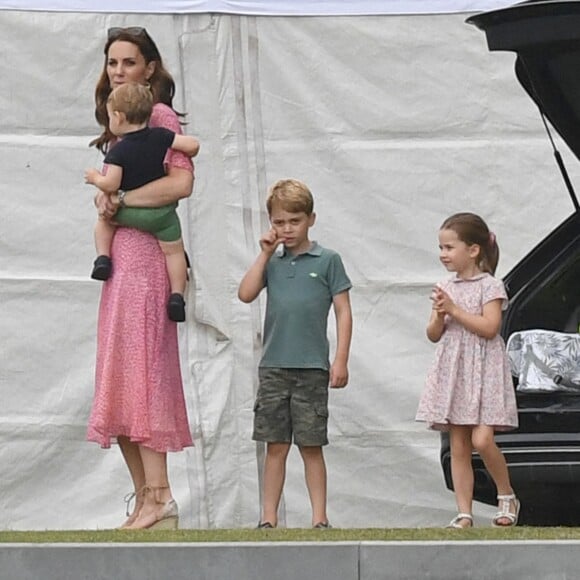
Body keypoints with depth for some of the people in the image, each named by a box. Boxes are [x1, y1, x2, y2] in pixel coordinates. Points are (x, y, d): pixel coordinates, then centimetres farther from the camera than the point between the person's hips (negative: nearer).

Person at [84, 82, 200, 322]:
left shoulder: (118, 152, -13)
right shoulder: (160, 136, -5)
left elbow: (111, 184, -19)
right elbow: (192, 144, -6)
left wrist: (95, 178, 2)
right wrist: (184, 157, 16)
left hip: (129, 212, -1)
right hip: (162, 211, 1)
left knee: (104, 219, 26)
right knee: (174, 251, 11)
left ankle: (103, 257, 13)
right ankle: (177, 295, 3)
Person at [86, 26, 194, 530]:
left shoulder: (160, 115, -6)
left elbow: (181, 182, -19)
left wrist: (119, 199, -12)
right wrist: (107, 198, 2)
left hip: (144, 254, -9)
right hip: (119, 257, 9)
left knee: (138, 370, -12)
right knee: (122, 376, 6)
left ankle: (159, 497, -13)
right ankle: (145, 500, 8)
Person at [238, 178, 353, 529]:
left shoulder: (327, 261, 2)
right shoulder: (273, 263, 12)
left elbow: (343, 312, 0)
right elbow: (246, 294, 0)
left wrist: (341, 361, -6)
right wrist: (265, 253, 1)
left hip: (312, 368, -3)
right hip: (273, 366, 3)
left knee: (311, 446, 0)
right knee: (275, 446, 4)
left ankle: (320, 517, 5)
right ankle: (269, 518, 7)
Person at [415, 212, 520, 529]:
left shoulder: (490, 286, -4)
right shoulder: (446, 288, 13)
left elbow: (489, 327, -17)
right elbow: (433, 335, 11)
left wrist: (454, 309, -16)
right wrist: (439, 315, -9)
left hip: (482, 371, -6)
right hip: (452, 372, 6)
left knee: (481, 440, -16)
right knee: (458, 447, 2)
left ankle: (507, 496, 6)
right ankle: (464, 513, 2)